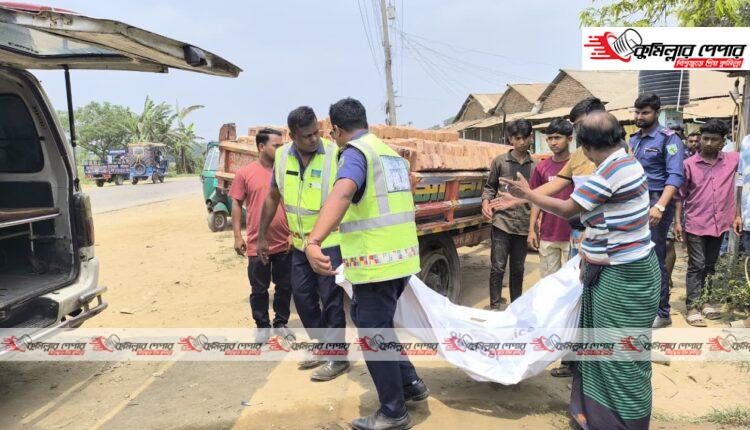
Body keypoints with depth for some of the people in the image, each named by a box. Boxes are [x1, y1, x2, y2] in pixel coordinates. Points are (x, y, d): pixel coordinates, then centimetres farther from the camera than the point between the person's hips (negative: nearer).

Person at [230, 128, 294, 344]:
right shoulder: (245, 173, -3)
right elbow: (236, 205, 1)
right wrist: (237, 236, -3)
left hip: (284, 244, 2)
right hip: (257, 245, -2)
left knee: (285, 287, 13)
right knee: (259, 289, 10)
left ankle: (281, 323, 31)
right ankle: (262, 326, 28)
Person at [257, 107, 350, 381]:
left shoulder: (335, 154, -16)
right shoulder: (282, 157, -1)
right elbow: (272, 198, 11)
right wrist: (261, 236, 13)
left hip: (331, 243, -6)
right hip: (300, 243, 6)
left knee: (331, 300, 1)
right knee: (302, 297, 15)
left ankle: (338, 358, 17)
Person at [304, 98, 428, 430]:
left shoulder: (355, 152, -11)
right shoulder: (393, 153, 15)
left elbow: (342, 193, -32)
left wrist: (314, 241, -46)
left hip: (376, 263, -9)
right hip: (403, 258, 9)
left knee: (374, 335, 5)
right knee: (377, 326, 25)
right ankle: (410, 383, 33)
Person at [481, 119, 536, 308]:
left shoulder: (535, 165, 5)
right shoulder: (500, 161, 1)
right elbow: (490, 186, 8)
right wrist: (486, 201, -11)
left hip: (524, 225, 2)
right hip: (502, 223, -2)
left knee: (518, 269, 14)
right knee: (498, 268, -1)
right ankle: (495, 307, 10)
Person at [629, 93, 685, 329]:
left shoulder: (668, 139, -6)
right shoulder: (633, 139, 15)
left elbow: (675, 176, -16)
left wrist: (660, 206, -28)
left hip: (655, 204, -6)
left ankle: (662, 312, 10)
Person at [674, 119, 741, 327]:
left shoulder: (733, 160, 0)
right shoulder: (689, 164, -5)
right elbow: (680, 195, -2)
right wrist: (677, 222, -5)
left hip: (720, 223, 3)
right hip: (696, 224, -3)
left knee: (710, 265, 15)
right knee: (696, 266, 0)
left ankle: (707, 301, 28)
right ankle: (692, 307, 6)